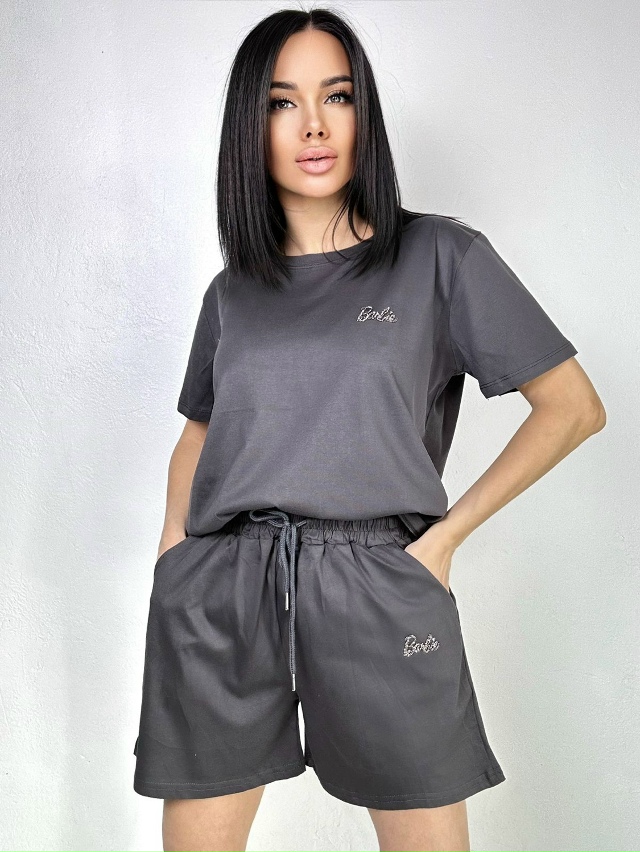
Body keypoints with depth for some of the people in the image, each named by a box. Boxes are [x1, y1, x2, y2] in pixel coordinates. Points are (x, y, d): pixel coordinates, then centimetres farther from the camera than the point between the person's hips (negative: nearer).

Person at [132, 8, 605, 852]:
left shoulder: (440, 255, 2)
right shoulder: (233, 291, 14)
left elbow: (574, 408, 1)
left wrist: (446, 534, -3)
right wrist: (172, 558, 7)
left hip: (377, 592, -3)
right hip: (218, 594, 3)